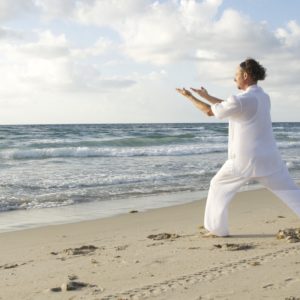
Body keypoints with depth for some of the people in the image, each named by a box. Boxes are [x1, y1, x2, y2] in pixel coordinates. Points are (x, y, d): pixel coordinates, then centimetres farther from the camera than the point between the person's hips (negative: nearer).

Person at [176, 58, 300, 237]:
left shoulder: (242, 100, -16)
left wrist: (190, 97, 9)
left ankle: (218, 229, 18)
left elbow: (210, 111, -5)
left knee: (219, 187, 14)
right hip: (268, 158, 6)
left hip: (245, 160, -6)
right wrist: (206, 96, 22)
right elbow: (229, 106, 19)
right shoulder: (264, 97, 9)